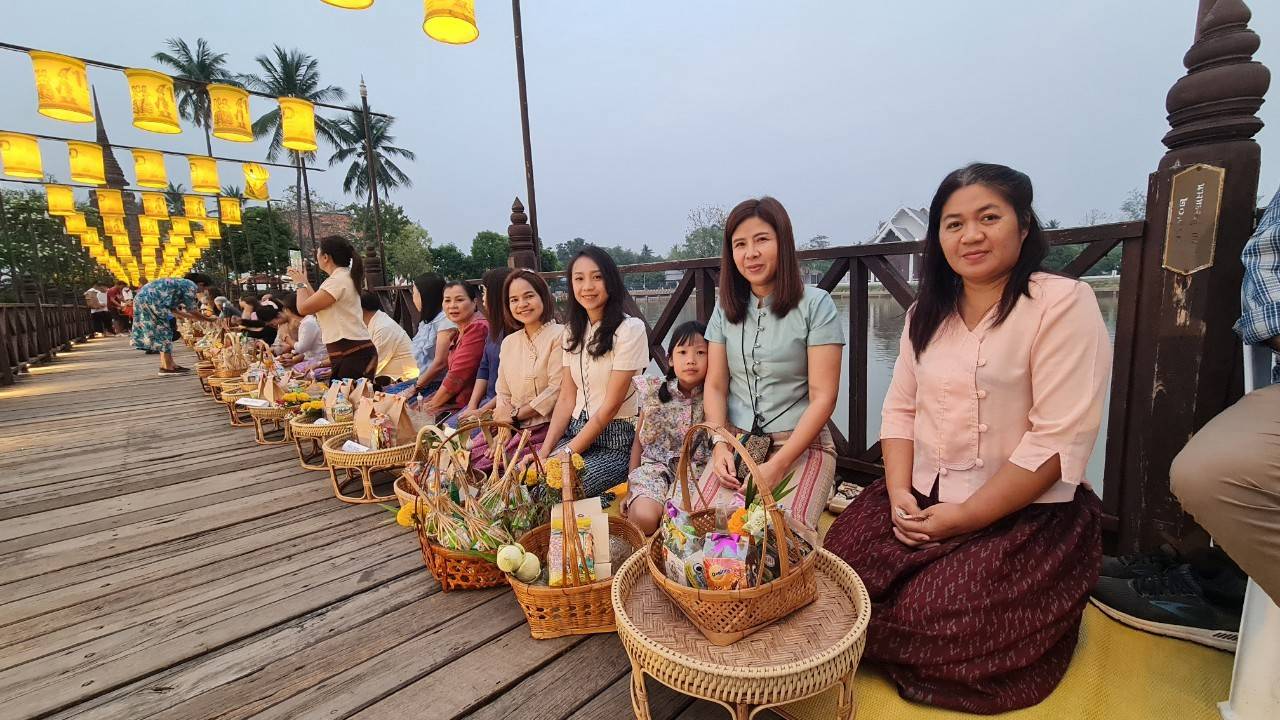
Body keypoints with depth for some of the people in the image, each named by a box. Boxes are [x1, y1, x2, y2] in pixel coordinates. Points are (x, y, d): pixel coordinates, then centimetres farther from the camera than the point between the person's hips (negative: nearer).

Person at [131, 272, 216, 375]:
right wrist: (208, 319, 8)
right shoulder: (191, 286, -5)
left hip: (143, 297, 10)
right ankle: (167, 368, -1)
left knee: (162, 332, 14)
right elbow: (192, 311, -5)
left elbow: (172, 309, 22)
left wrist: (189, 316, 28)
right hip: (151, 300, -10)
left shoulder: (182, 283, 23)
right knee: (163, 333, -4)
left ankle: (169, 364, 19)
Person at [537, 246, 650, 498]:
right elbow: (566, 399, 6)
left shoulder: (630, 329, -12)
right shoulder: (573, 332, 9)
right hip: (576, 431, 6)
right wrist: (545, 451, -8)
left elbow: (611, 406, -15)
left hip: (616, 441, -5)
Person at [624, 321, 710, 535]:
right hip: (657, 467, 1)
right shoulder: (654, 393, 1)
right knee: (643, 517, -27)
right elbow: (639, 440, 9)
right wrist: (630, 489, 7)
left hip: (698, 471, 0)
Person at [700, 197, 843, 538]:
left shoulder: (815, 304, -5)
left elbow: (823, 397, -10)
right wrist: (720, 445, -9)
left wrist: (777, 464, -17)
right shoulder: (726, 309, 8)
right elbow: (715, 386, 7)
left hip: (801, 444, -2)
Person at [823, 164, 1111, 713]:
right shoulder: (927, 313, 9)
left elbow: (1058, 439, -17)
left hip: (1026, 511, -4)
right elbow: (900, 409, 7)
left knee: (925, 616, -15)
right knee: (839, 576, -11)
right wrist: (899, 492, -7)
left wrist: (966, 516, -19)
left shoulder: (1063, 304, -11)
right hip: (923, 497, 5)